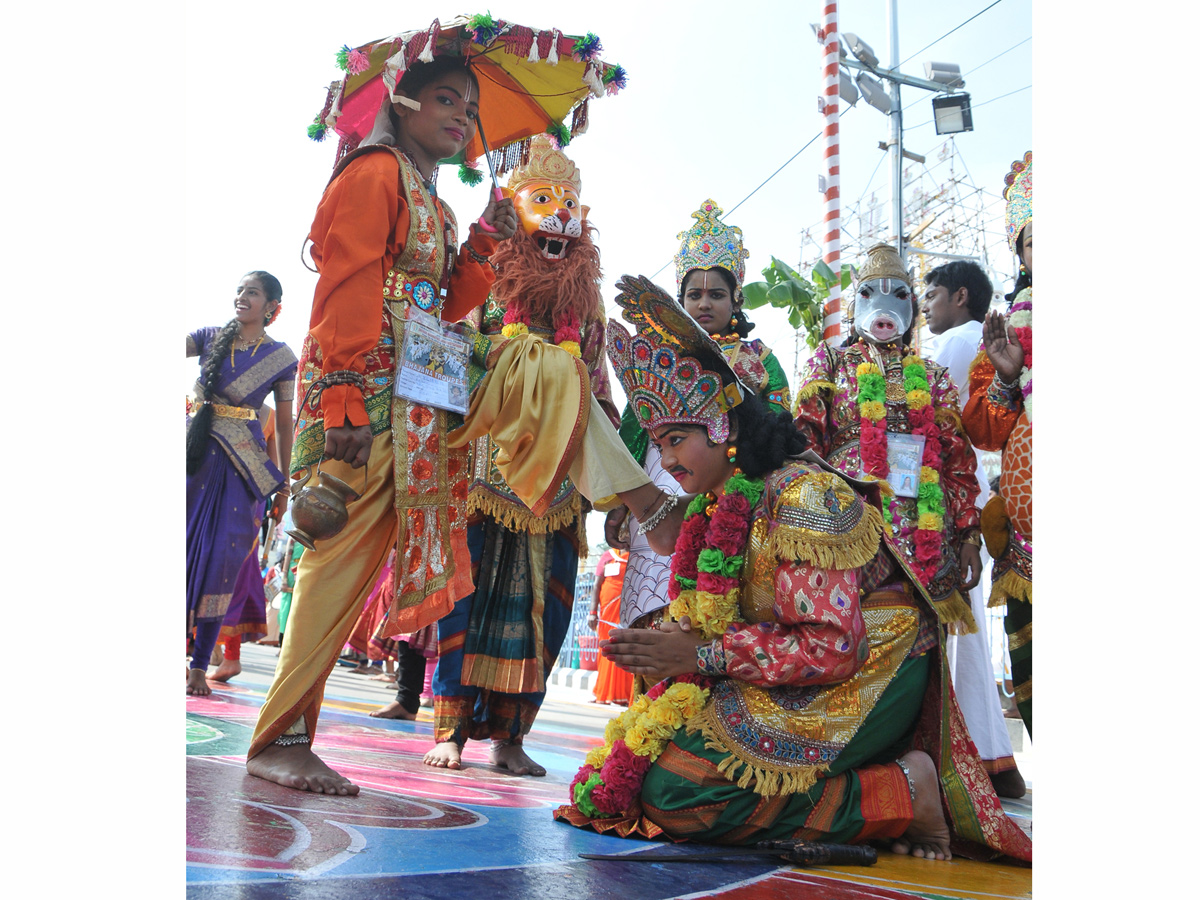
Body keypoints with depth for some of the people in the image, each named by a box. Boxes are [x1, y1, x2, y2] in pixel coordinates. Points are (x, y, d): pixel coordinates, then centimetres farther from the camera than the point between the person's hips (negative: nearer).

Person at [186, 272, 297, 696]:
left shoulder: (281, 357, 4)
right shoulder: (211, 337, 10)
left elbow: (286, 423, 6)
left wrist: (284, 482, 5)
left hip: (240, 463, -2)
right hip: (194, 451, 2)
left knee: (220, 555, -3)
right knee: (186, 546, -1)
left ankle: (200, 663, 5)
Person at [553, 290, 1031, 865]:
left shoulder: (802, 496, -21)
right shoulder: (722, 500, 6)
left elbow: (832, 649, -26)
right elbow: (719, 617, 12)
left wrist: (699, 653, -23)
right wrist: (670, 645, -9)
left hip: (864, 679, -10)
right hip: (798, 678, 10)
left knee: (673, 784, -20)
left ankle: (901, 795, -11)